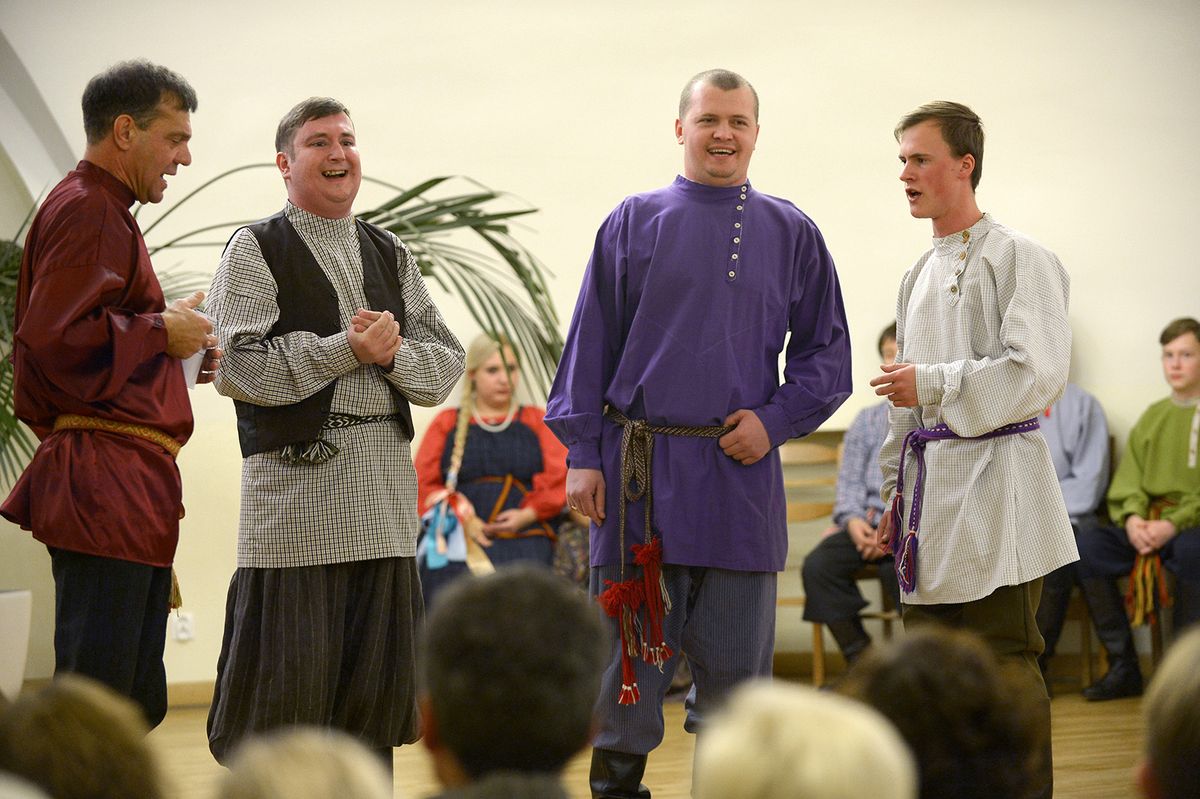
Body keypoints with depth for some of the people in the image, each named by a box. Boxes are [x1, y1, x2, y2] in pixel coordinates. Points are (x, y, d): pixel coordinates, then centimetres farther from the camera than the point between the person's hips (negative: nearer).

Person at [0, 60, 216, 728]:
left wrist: (182, 358, 14)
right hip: (107, 491, -11)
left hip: (126, 497, 11)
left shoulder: (104, 212, 25)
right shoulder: (86, 211, -8)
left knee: (138, 703, 12)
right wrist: (161, 332, -10)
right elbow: (54, 335, -22)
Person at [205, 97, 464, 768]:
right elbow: (235, 367, -12)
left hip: (386, 490, 5)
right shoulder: (257, 250, 2)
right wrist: (345, 349, -14)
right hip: (297, 480, -5)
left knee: (375, 684, 7)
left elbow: (446, 364, 12)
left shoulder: (390, 255, 18)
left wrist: (394, 352, -9)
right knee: (287, 686, -6)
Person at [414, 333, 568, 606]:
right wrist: (461, 517, -6)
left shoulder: (536, 421, 21)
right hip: (457, 536, 0)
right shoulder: (447, 424, 21)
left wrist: (527, 514, -8)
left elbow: (560, 478, 9)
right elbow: (423, 483, 11)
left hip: (523, 535, 0)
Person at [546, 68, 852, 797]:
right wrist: (582, 454, -1)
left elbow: (827, 354, 12)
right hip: (641, 473, -1)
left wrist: (776, 421, -4)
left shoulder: (791, 235, 9)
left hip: (742, 477, 1)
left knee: (735, 665, 5)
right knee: (630, 653, 2)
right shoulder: (634, 223, 6)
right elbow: (590, 346, 5)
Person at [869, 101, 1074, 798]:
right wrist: (897, 492, 19)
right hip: (931, 481, 8)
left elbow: (1036, 375, -17)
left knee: (1006, 666, -7)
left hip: (994, 486, -8)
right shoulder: (920, 275, 18)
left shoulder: (1020, 259, -7)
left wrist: (931, 384, -15)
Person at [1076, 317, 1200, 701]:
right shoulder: (1153, 416, 21)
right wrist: (1132, 516, -8)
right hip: (1147, 526, 5)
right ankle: (1123, 667, -17)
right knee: (1086, 546, -22)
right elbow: (1128, 477, 13)